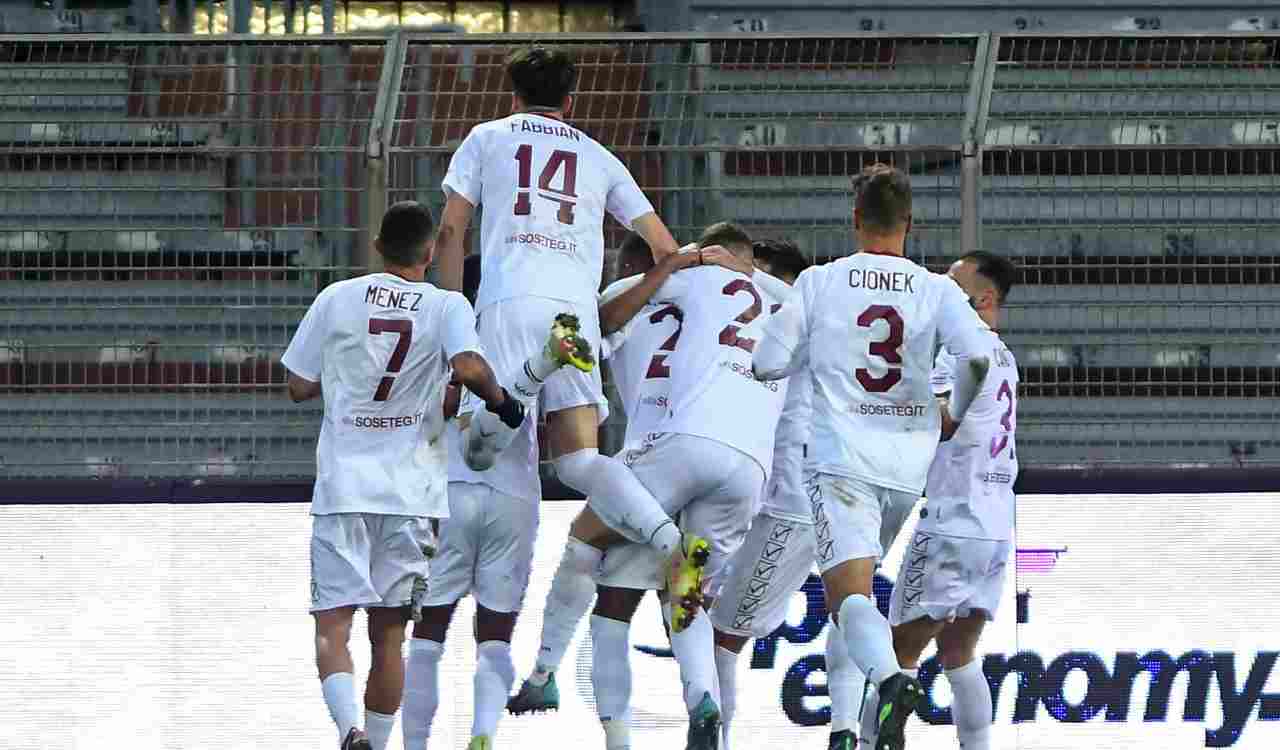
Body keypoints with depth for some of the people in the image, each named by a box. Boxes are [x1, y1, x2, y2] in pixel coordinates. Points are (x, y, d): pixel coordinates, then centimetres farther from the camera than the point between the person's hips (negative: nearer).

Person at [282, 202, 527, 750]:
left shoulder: (336, 299, 4)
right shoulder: (447, 307, -1)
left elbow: (299, 387, 9)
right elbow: (468, 367, -20)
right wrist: (501, 400, -1)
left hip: (344, 485, 0)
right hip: (411, 493, 0)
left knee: (332, 626, -3)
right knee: (388, 634, 12)